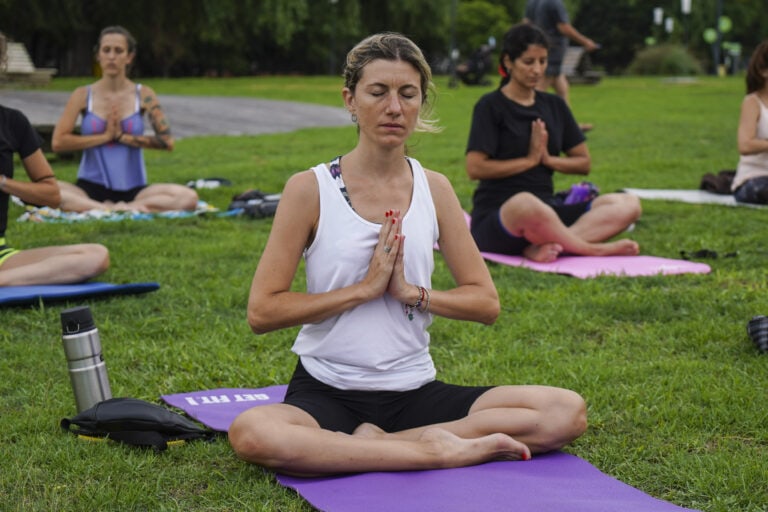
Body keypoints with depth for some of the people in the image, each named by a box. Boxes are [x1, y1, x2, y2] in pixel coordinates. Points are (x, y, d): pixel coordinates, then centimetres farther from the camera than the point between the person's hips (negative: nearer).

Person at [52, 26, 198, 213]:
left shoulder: (143, 95, 5)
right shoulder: (83, 95, 4)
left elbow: (167, 141, -4)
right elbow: (58, 142, -6)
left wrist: (122, 136, -8)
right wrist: (105, 136, -7)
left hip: (133, 189, 1)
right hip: (90, 188, -1)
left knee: (188, 198, -26)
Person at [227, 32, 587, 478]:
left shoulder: (434, 189, 7)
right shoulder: (311, 189, -4)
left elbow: (486, 303, 8)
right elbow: (262, 311, -9)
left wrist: (411, 292, -9)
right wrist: (365, 288, -13)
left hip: (415, 391, 4)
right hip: (327, 390, -3)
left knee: (568, 411, -16)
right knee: (252, 434, -39)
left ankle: (379, 442, -18)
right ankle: (441, 450, -26)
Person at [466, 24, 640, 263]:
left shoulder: (554, 105, 16)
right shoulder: (490, 106, 0)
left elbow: (584, 162, 17)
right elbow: (475, 168, -11)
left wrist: (548, 159, -2)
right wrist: (530, 160, -4)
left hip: (548, 209, 6)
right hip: (495, 216, -6)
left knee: (628, 204, -15)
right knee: (525, 204, -44)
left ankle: (543, 247, -32)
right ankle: (595, 248, -20)